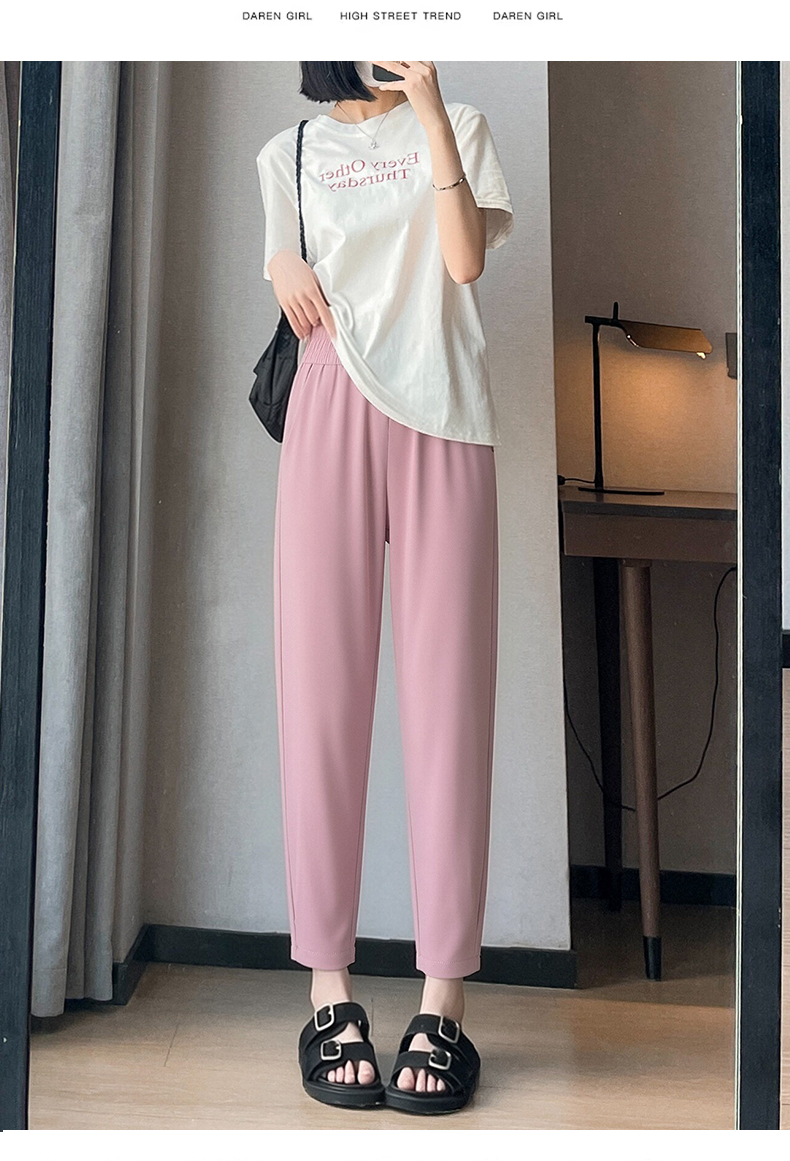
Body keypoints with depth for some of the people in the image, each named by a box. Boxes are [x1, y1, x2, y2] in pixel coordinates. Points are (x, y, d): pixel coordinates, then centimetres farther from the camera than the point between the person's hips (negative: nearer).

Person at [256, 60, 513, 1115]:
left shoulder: (458, 127, 20)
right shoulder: (290, 152, 24)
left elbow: (466, 259, 4)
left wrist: (430, 110, 0)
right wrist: (282, 268, 2)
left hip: (443, 415, -1)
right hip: (331, 411, 1)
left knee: (448, 694, -8)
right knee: (321, 690, -7)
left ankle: (442, 1004, -1)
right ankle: (331, 995, 2)